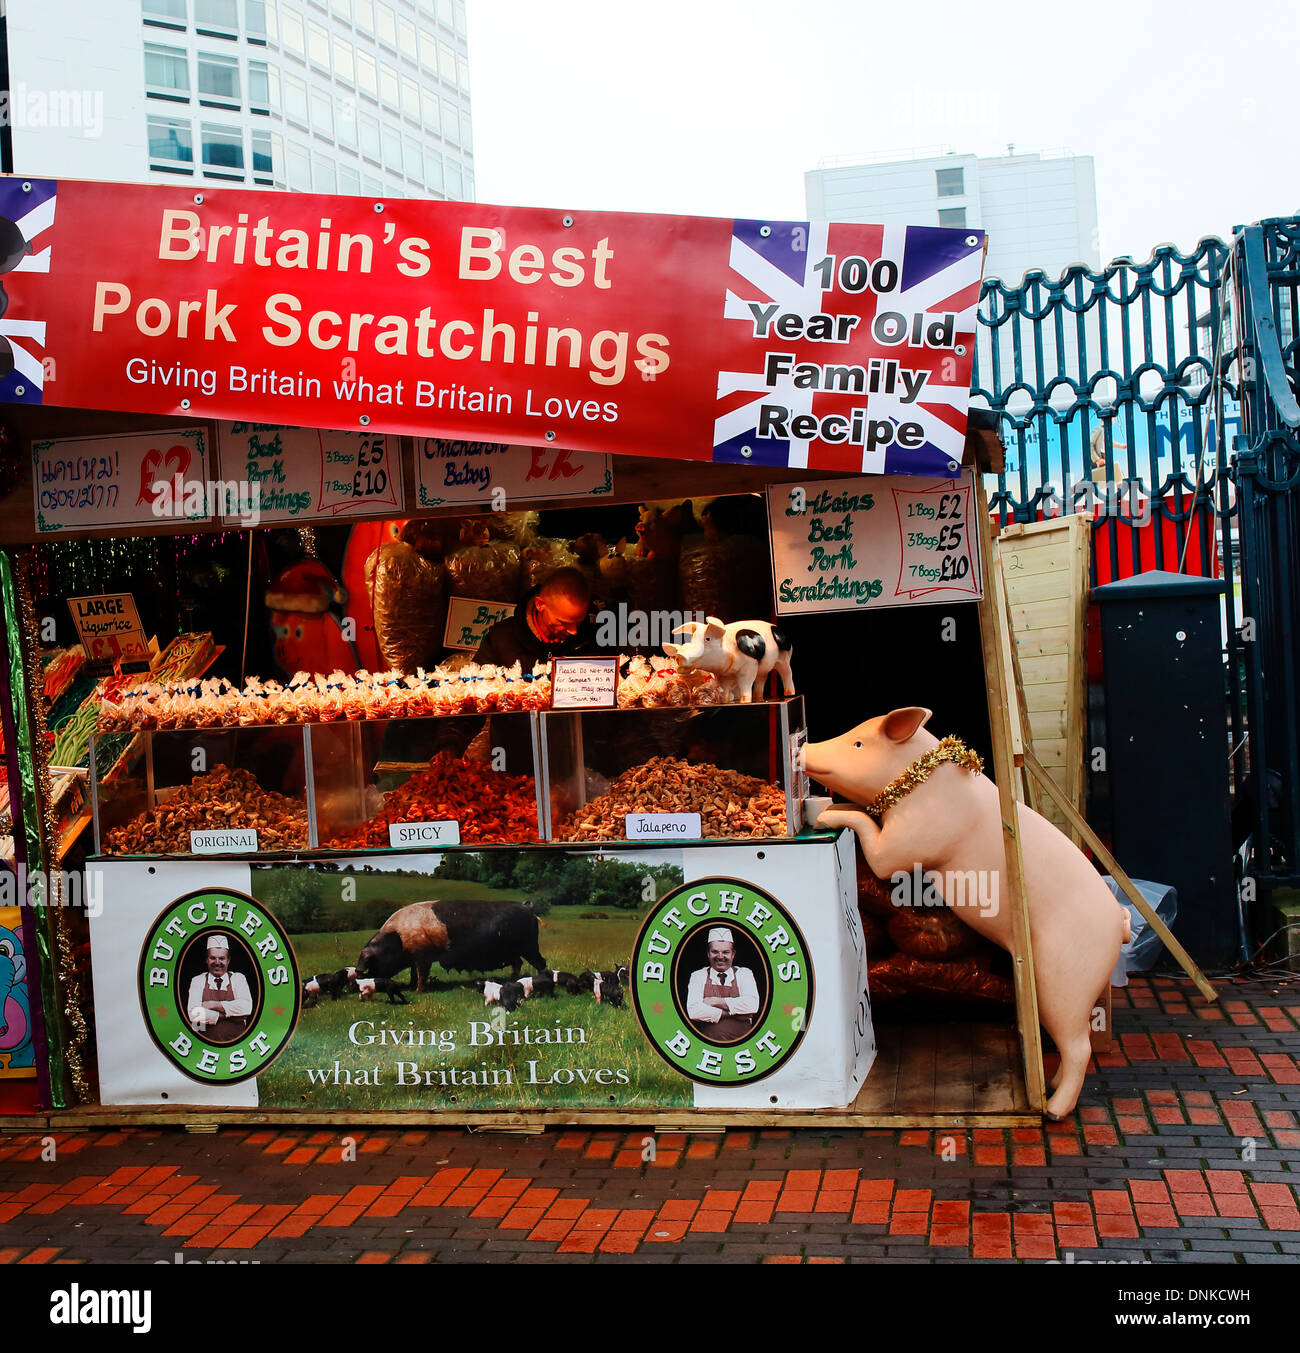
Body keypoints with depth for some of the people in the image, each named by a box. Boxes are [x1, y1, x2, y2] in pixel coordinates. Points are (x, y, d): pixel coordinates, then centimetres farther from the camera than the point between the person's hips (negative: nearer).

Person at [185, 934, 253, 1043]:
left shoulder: (238, 978, 12)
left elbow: (246, 1007, -5)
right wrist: (230, 1014, -7)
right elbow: (194, 1014, -4)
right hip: (206, 1044, 2)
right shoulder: (198, 981, 11)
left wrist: (214, 1004, -6)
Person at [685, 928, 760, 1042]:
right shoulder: (698, 976, 11)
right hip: (707, 1044, 0)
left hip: (740, 1046, 0)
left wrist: (715, 1001, -5)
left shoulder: (744, 974, 13)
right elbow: (693, 1011, -6)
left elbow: (753, 1006, -5)